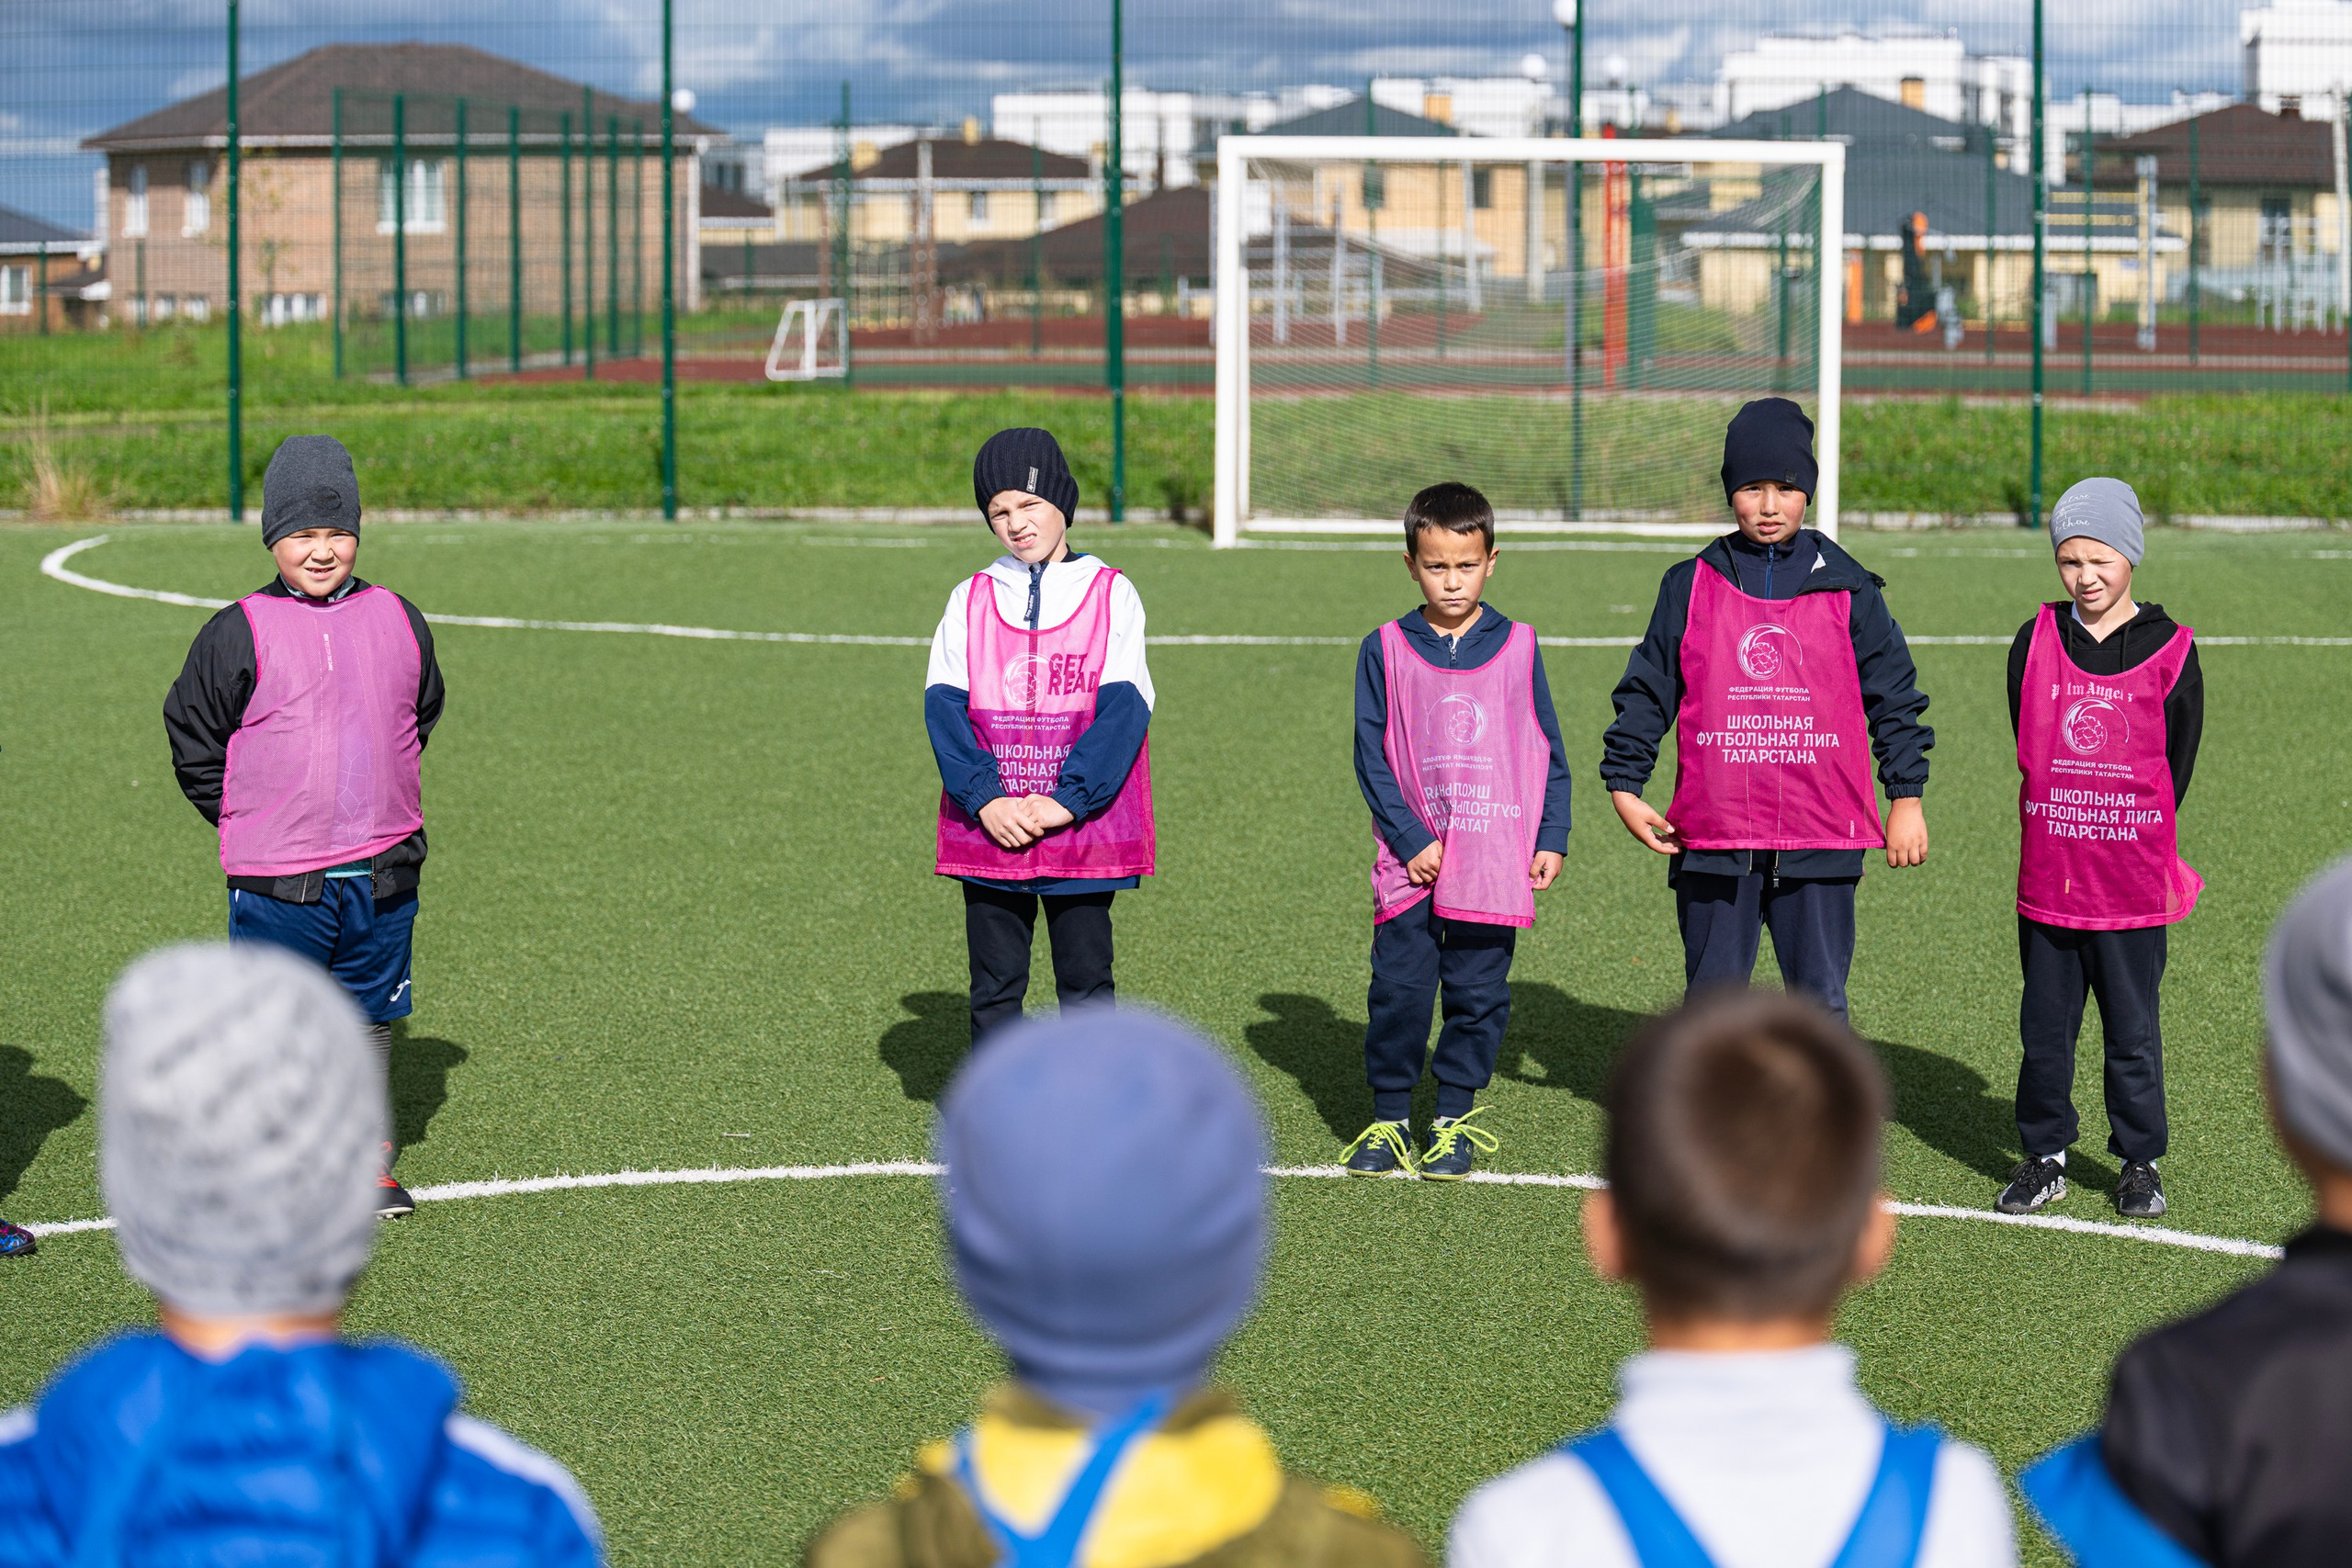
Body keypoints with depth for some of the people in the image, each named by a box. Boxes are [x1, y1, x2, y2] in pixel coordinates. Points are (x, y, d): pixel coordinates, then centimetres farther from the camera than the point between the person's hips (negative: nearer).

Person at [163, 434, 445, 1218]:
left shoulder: (397, 622, 5)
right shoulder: (241, 634, -6)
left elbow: (423, 713, 21)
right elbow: (192, 734, 1)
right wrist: (245, 820, 2)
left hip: (381, 872, 3)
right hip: (278, 880, -3)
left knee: (371, 1012, 13)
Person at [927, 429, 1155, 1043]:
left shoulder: (1111, 595, 3)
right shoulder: (971, 599, 9)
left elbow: (1124, 709, -6)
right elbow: (943, 707, 1)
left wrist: (1065, 801, -16)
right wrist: (985, 799, -14)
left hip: (1084, 827, -2)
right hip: (988, 829, 2)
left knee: (1085, 982, 2)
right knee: (995, 986, 5)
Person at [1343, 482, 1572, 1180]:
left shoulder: (1516, 646, 5)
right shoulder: (1386, 650, 2)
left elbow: (1548, 749, 10)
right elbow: (1372, 756, 1)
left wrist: (1552, 838, 4)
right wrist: (1410, 839, -8)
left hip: (1495, 861, 1)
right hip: (1411, 861, -1)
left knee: (1477, 993, 4)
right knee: (1399, 991, -3)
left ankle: (1454, 1118, 16)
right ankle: (1388, 1119, 10)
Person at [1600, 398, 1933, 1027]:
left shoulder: (1850, 591, 4)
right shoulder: (1690, 587, 5)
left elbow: (1894, 696, 9)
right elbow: (1646, 691, 10)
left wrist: (1907, 798, 6)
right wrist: (1623, 785, 4)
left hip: (1821, 838, 0)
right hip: (1713, 838, 0)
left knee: (1820, 1002, 4)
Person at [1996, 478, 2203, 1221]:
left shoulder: (2170, 651, -3)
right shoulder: (2036, 643, 3)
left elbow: (2178, 763, 3)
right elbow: (2027, 746, 9)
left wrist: (2139, 840, 4)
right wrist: (2063, 835, 6)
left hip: (2133, 884, -2)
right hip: (2047, 875, 2)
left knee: (2133, 1031, 6)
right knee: (2045, 1025, 9)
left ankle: (2140, 1162, 18)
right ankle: (2044, 1156, 21)